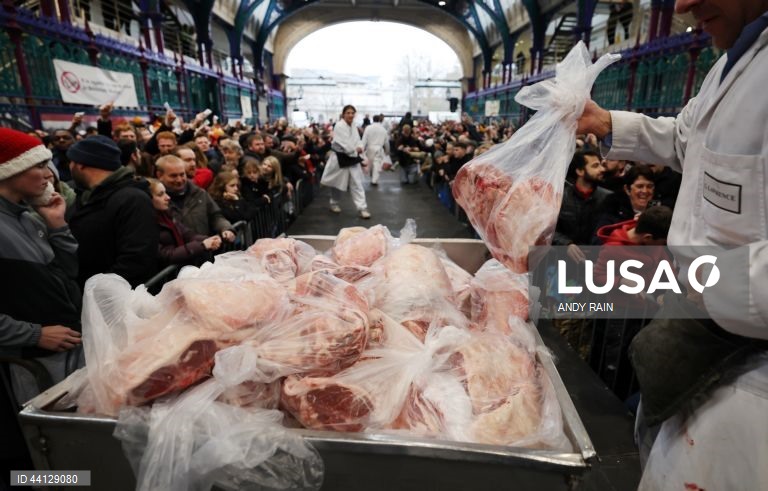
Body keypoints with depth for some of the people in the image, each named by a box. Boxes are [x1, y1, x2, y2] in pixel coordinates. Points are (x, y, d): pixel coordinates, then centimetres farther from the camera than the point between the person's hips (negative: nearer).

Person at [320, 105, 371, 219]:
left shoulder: (353, 126, 8)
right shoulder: (339, 126, -18)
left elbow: (357, 140, 9)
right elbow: (345, 144, -24)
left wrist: (360, 148, -13)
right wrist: (355, 150, -14)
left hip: (352, 158, 6)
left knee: (357, 183, 0)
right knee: (338, 183, 10)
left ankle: (362, 208, 0)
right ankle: (334, 204, 33)